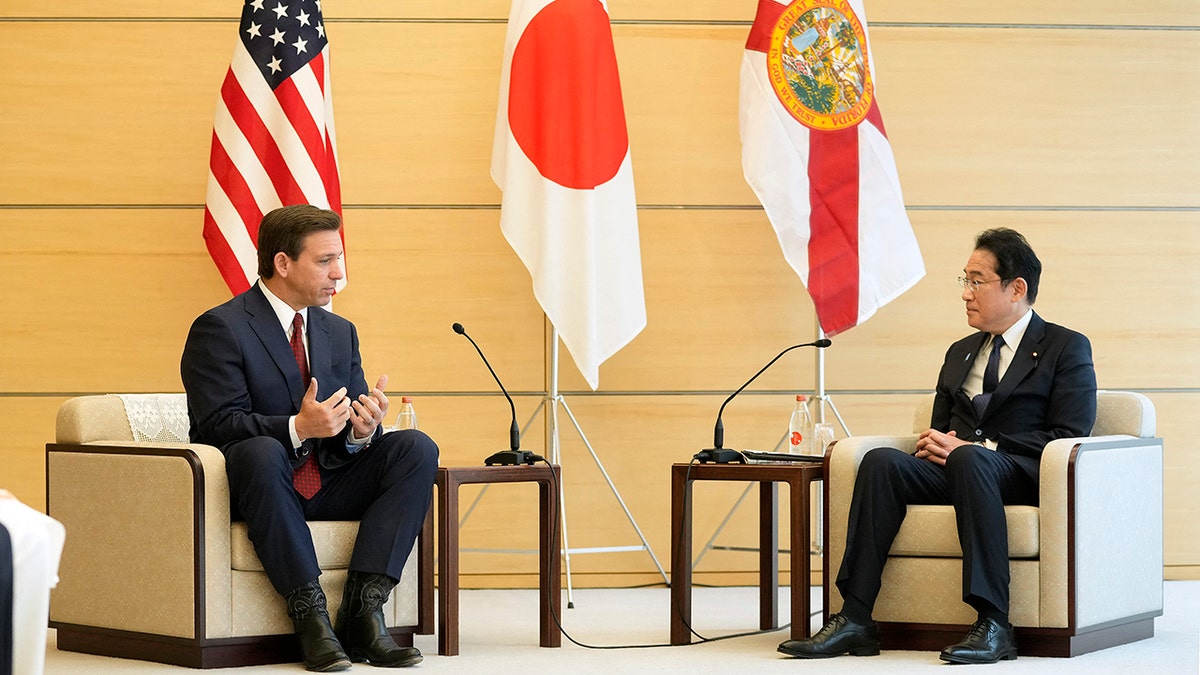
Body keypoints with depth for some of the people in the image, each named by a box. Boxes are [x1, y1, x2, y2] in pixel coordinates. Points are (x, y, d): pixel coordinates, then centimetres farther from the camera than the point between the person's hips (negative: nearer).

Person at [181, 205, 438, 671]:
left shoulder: (340, 332, 14)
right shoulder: (219, 330, -7)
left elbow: (351, 431, 9)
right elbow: (219, 424, -18)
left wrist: (364, 430, -17)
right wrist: (296, 428, -33)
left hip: (328, 489, 6)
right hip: (257, 484, -6)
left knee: (416, 448, -16)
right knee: (261, 451, -39)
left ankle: (362, 608, -23)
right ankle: (308, 612, -33)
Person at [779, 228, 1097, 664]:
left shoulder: (1067, 348, 7)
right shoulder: (960, 353, 27)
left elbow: (1069, 436, -6)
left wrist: (976, 447, -15)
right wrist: (933, 445, -1)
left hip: (1025, 475, -5)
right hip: (956, 469, 6)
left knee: (969, 458, -39)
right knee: (882, 461, -25)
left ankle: (993, 625, -43)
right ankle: (855, 619, -32)